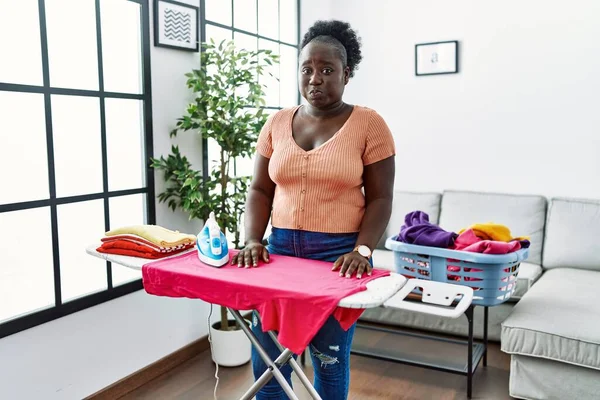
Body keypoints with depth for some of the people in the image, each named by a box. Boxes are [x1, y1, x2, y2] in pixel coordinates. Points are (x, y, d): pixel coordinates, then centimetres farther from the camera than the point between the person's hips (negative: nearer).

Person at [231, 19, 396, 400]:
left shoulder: (369, 123, -3)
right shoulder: (277, 122, 7)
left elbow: (380, 198, -4)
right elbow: (260, 189, 8)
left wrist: (361, 251, -17)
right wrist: (253, 240, -6)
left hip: (339, 254, -3)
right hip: (280, 247, 4)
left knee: (330, 358, 8)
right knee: (266, 359, 8)